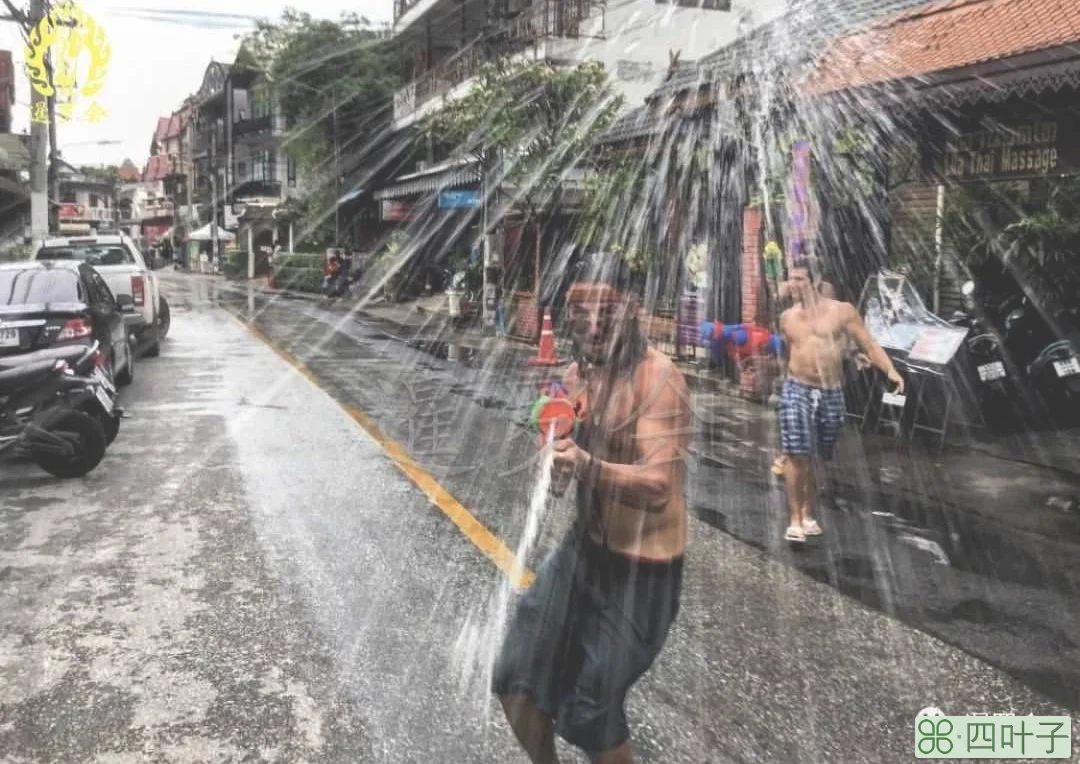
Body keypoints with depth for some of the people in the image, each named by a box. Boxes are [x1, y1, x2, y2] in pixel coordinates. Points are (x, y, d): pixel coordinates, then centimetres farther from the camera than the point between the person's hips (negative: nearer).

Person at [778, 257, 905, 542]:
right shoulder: (787, 317, 7)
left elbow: (869, 344, -5)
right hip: (797, 390, 0)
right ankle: (795, 519, 1)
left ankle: (808, 514, 26)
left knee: (818, 459, 10)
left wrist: (890, 370, -17)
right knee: (797, 456, -8)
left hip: (831, 393, 0)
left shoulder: (842, 311, -2)